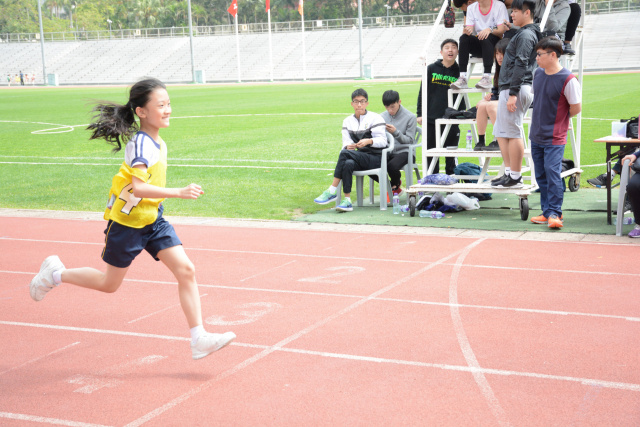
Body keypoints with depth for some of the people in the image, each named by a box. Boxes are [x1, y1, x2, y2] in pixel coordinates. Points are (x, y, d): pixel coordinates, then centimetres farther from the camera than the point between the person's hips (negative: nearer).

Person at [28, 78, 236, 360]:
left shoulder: (158, 143, 5)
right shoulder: (141, 143, -22)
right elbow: (138, 187, -34)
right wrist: (179, 193, -39)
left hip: (153, 220, 7)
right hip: (127, 222, -7)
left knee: (186, 271, -6)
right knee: (110, 284, 8)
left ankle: (198, 339, -5)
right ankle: (56, 273, 32)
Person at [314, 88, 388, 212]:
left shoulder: (375, 118, 3)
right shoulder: (347, 121, 16)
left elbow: (382, 140, -6)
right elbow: (346, 143, 6)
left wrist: (369, 141, -26)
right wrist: (348, 146, -19)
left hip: (376, 158, -4)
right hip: (360, 157, 4)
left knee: (345, 153, -28)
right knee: (348, 164, -33)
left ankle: (332, 191, -27)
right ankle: (347, 201, -35)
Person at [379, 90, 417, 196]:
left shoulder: (410, 117, -2)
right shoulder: (382, 116, 11)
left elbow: (410, 140, -5)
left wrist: (396, 132, -20)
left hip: (404, 152, -4)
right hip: (387, 152, 4)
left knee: (392, 166, -36)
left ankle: (394, 186, 3)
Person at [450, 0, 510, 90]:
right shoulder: (471, 8, 8)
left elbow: (502, 31, -12)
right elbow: (468, 29, -1)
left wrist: (490, 30, -33)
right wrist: (466, 30, -26)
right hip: (479, 46, 4)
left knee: (486, 38, -35)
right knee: (464, 38, -24)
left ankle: (487, 77, -43)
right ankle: (463, 77, -34)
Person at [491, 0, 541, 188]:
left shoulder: (526, 35, -11)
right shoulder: (523, 33, 22)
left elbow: (521, 65, -19)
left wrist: (513, 93, -23)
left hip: (516, 89, -11)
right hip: (510, 89, 11)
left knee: (513, 133, -8)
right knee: (501, 132, 13)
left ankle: (515, 177, -4)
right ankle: (509, 172, 15)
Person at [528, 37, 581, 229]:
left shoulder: (568, 79, -16)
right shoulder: (538, 74, 5)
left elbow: (576, 107, -9)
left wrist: (559, 119, 4)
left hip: (555, 138, -7)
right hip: (536, 135, 7)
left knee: (552, 173, -8)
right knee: (541, 175, 11)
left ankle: (555, 213, 1)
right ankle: (547, 211, 20)